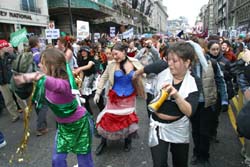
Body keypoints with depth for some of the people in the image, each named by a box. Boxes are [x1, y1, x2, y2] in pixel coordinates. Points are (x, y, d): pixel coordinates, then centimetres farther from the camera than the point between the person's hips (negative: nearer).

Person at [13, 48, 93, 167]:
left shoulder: (63, 83, -34)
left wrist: (39, 77, -75)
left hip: (80, 123, -7)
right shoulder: (44, 83, -7)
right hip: (63, 124, 7)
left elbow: (55, 84, -57)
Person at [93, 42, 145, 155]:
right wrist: (98, 93, -2)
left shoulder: (134, 63, -9)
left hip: (129, 97, 1)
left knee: (128, 118, 12)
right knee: (108, 118, 4)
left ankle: (128, 139, 38)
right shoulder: (112, 65, -11)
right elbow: (103, 78, 0)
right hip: (115, 97, 0)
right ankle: (103, 141, 28)